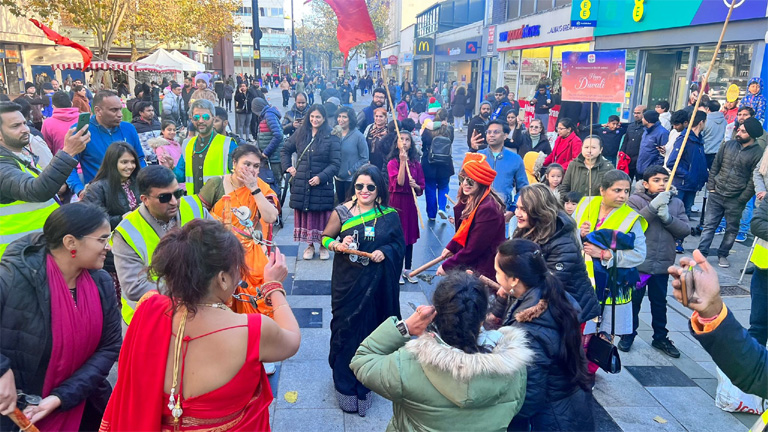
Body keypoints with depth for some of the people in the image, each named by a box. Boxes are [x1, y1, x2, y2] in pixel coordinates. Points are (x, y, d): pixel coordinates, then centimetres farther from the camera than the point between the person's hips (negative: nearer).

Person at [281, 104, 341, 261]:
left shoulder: (332, 137, -4)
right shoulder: (300, 133, 9)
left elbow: (336, 163, -7)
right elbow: (285, 150, 22)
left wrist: (321, 177, -16)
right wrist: (288, 167, 9)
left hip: (322, 184, -3)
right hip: (301, 183, 3)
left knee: (322, 215, 3)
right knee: (304, 214, 7)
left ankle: (323, 246, 19)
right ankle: (310, 246, 20)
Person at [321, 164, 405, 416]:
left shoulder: (390, 215, -3)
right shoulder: (341, 212, -5)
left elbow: (399, 244, 5)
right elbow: (325, 238, 3)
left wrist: (385, 251, -15)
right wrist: (338, 246, -17)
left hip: (377, 282, 1)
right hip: (347, 280, -1)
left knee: (372, 326, 11)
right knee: (346, 327, 5)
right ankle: (346, 383, 26)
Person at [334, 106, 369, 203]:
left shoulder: (358, 136, -11)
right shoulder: (335, 134, 3)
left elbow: (364, 158, -9)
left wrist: (351, 171, -14)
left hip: (352, 179, -5)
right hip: (338, 177, 5)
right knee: (340, 204, 17)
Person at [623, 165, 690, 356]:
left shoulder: (676, 203, 4)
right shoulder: (635, 200, -6)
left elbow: (685, 230, -4)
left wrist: (667, 217, -19)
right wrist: (653, 206, -25)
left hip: (662, 264, 3)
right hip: (637, 263, -3)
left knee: (659, 303, 17)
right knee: (633, 300, 11)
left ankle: (660, 337, 33)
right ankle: (628, 334, 27)